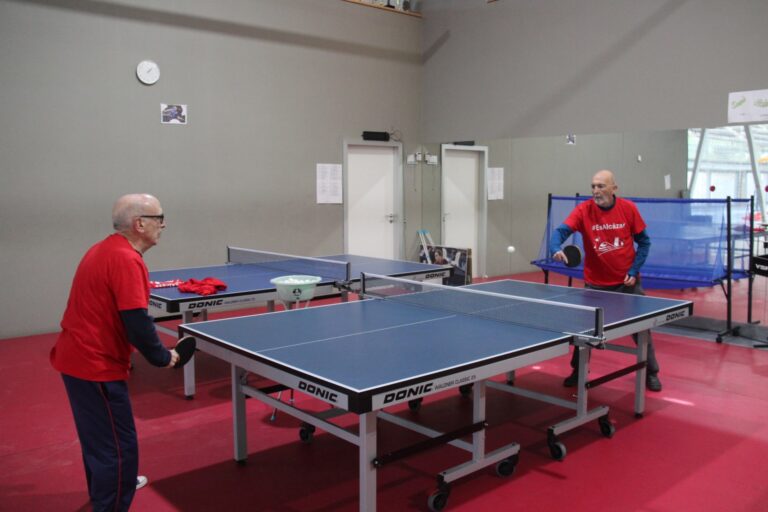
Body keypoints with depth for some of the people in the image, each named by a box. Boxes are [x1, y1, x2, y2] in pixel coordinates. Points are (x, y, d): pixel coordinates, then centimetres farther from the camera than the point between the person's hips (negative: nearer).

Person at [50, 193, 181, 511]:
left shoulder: (105, 249, 9)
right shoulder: (127, 259, -23)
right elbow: (137, 324, -27)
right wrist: (163, 358, -11)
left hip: (77, 356, 11)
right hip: (95, 364, -11)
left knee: (97, 435, 29)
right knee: (119, 447, -1)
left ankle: (107, 484, 49)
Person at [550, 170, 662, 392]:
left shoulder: (628, 208, -8)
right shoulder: (583, 210, -13)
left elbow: (644, 242, 0)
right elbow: (561, 231, -26)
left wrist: (634, 270, -9)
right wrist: (556, 249, -47)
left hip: (627, 282, 1)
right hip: (595, 283, -1)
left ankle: (651, 373, 29)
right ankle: (578, 371, 28)